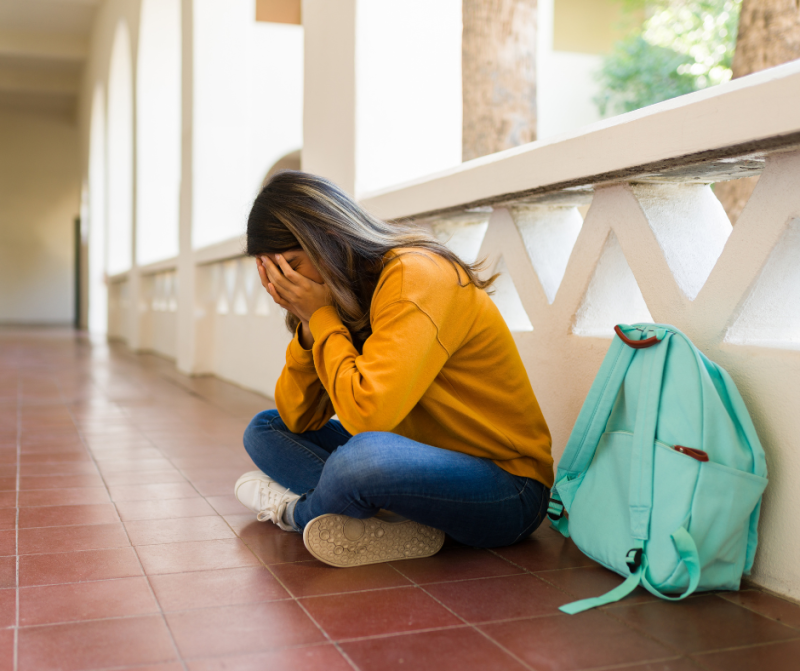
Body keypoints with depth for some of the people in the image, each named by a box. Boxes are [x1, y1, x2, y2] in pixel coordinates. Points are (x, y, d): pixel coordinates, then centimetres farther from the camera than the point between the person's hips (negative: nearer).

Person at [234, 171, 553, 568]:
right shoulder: (348, 292, 5)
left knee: (362, 456, -38)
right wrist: (308, 326, -12)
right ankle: (400, 525, -14)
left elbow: (367, 414, -31)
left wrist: (321, 317, -19)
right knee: (265, 430, 8)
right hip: (423, 465, 9)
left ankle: (296, 511, -2)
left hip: (508, 488, -9)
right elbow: (298, 420, 2)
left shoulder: (417, 277, -20)